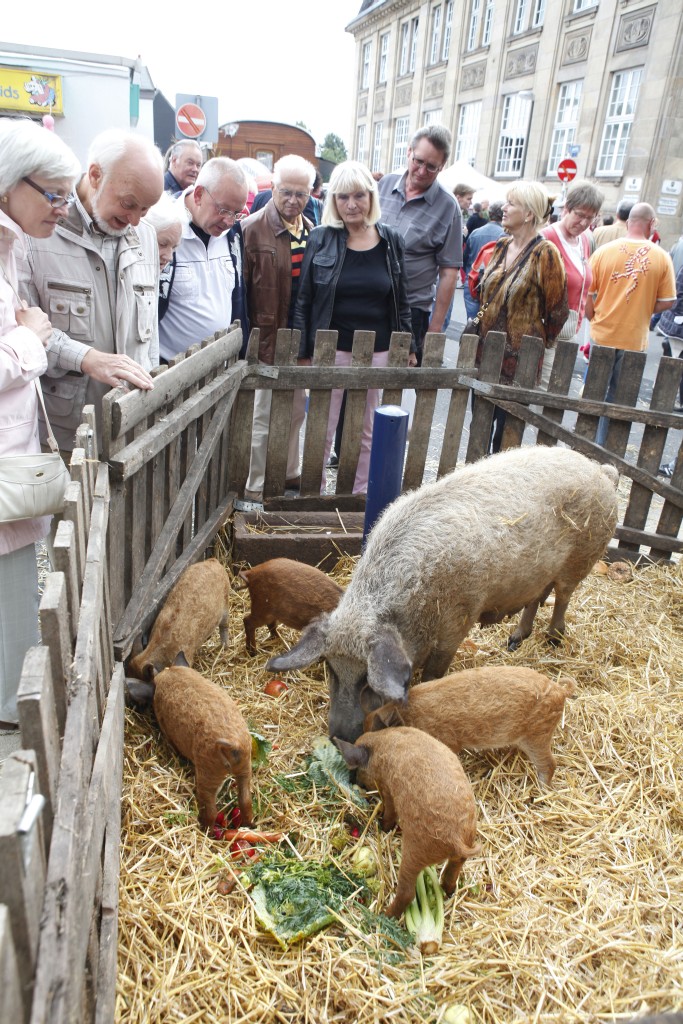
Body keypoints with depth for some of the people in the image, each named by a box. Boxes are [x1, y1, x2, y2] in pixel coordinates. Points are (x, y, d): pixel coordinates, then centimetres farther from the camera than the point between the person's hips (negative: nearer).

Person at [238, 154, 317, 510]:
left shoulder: (310, 231, 10)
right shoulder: (253, 228, -10)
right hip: (267, 339, -6)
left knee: (295, 411, 17)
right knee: (264, 416, 1)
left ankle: (289, 474, 34)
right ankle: (253, 489, 13)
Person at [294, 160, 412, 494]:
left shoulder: (391, 240, 2)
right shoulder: (320, 238, -4)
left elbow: (401, 301, 8)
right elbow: (304, 300, -2)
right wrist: (304, 351, -6)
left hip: (378, 352, 2)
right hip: (331, 349, -2)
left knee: (367, 430, 12)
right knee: (322, 429, 7)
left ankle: (360, 492, 27)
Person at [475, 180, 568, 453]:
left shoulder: (544, 253, -14)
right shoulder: (502, 246, 8)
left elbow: (557, 311, -9)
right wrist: (482, 331, 17)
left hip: (518, 359, -7)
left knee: (505, 430, 2)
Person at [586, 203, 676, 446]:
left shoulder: (603, 251, -7)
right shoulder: (662, 257, -7)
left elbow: (588, 295, -3)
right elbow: (667, 302, -3)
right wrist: (641, 310, 14)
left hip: (602, 335, 0)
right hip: (634, 340, 0)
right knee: (617, 398, 12)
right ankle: (602, 446, 17)